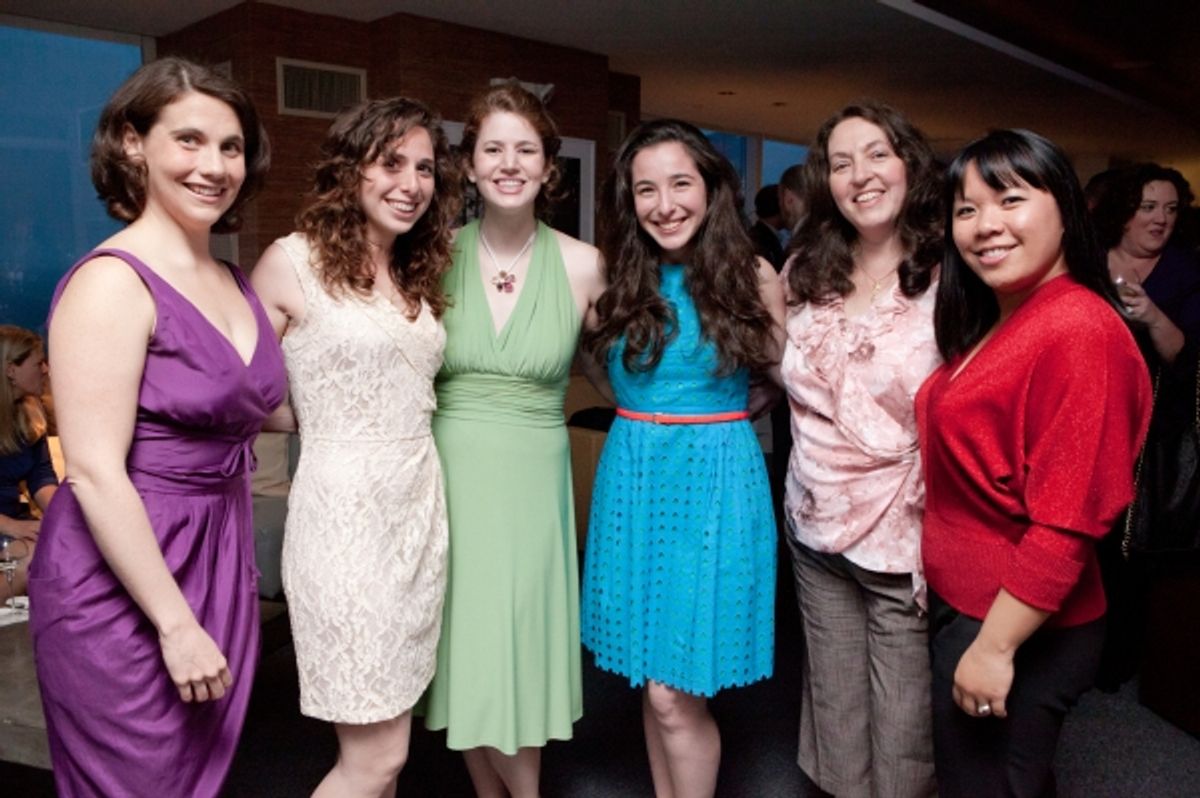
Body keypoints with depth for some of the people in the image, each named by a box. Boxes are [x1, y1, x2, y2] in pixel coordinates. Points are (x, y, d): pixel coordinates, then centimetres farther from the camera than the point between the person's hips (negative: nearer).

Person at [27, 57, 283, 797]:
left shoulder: (234, 281, 8)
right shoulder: (112, 282, -15)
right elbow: (95, 474, -20)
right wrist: (177, 624, -19)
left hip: (220, 564, 7)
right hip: (126, 580, -7)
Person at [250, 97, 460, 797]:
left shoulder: (420, 275, 13)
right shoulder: (293, 261, -7)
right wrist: (328, 420, 3)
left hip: (422, 507, 6)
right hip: (345, 510, -6)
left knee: (384, 742, 16)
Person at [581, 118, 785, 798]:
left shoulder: (752, 277, -3)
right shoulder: (616, 278, 3)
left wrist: (714, 414, -4)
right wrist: (654, 421, 2)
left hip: (716, 482, -3)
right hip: (632, 479, 3)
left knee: (676, 697, -1)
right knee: (651, 682, 14)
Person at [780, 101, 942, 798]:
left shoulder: (947, 278, -8)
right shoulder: (806, 274, 7)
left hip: (906, 538, -4)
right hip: (818, 531, 5)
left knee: (902, 732, 6)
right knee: (835, 716, 17)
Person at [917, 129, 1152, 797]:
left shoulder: (1077, 331, -22)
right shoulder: (993, 327, 7)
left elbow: (1065, 526, -25)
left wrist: (993, 646, -21)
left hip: (1017, 630, -8)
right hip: (962, 605, 8)